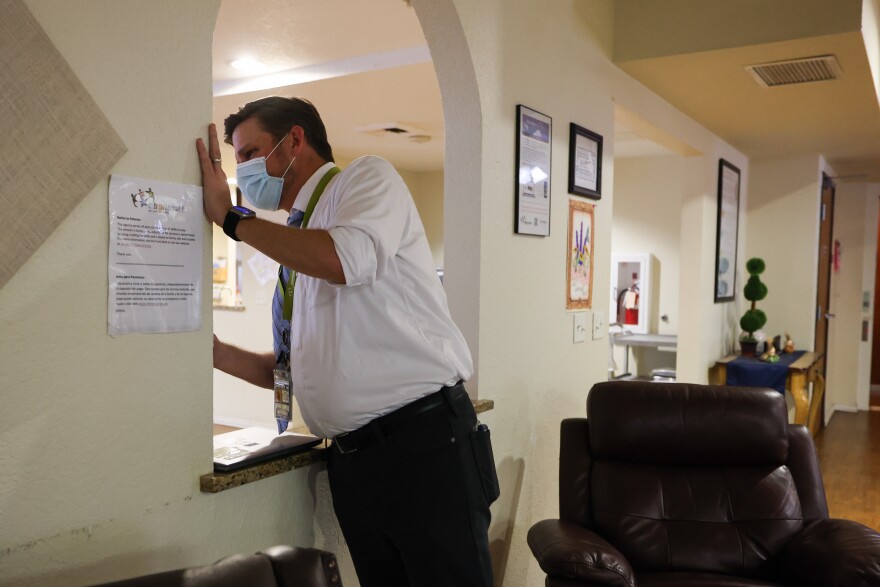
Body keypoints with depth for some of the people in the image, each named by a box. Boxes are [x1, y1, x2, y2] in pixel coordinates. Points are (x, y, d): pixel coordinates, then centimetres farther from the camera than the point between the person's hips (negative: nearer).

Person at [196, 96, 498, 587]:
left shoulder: (368, 176, 0)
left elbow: (348, 260, -23)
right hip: (351, 458, 7)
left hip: (424, 441, -7)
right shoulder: (294, 246, 19)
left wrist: (229, 216, -11)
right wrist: (220, 354, 6)